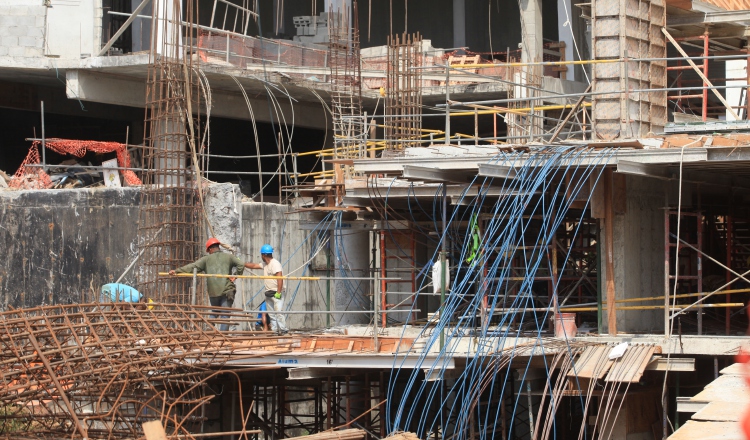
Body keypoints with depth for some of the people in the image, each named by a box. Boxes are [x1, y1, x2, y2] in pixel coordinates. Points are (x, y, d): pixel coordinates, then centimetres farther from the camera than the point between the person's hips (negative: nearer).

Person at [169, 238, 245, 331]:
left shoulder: (207, 259, 9)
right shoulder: (228, 257, 11)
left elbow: (192, 266, 2)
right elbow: (241, 265, -1)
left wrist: (177, 271, 1)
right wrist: (234, 276, 3)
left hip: (213, 292, 1)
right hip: (227, 291, -1)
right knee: (225, 315, -4)